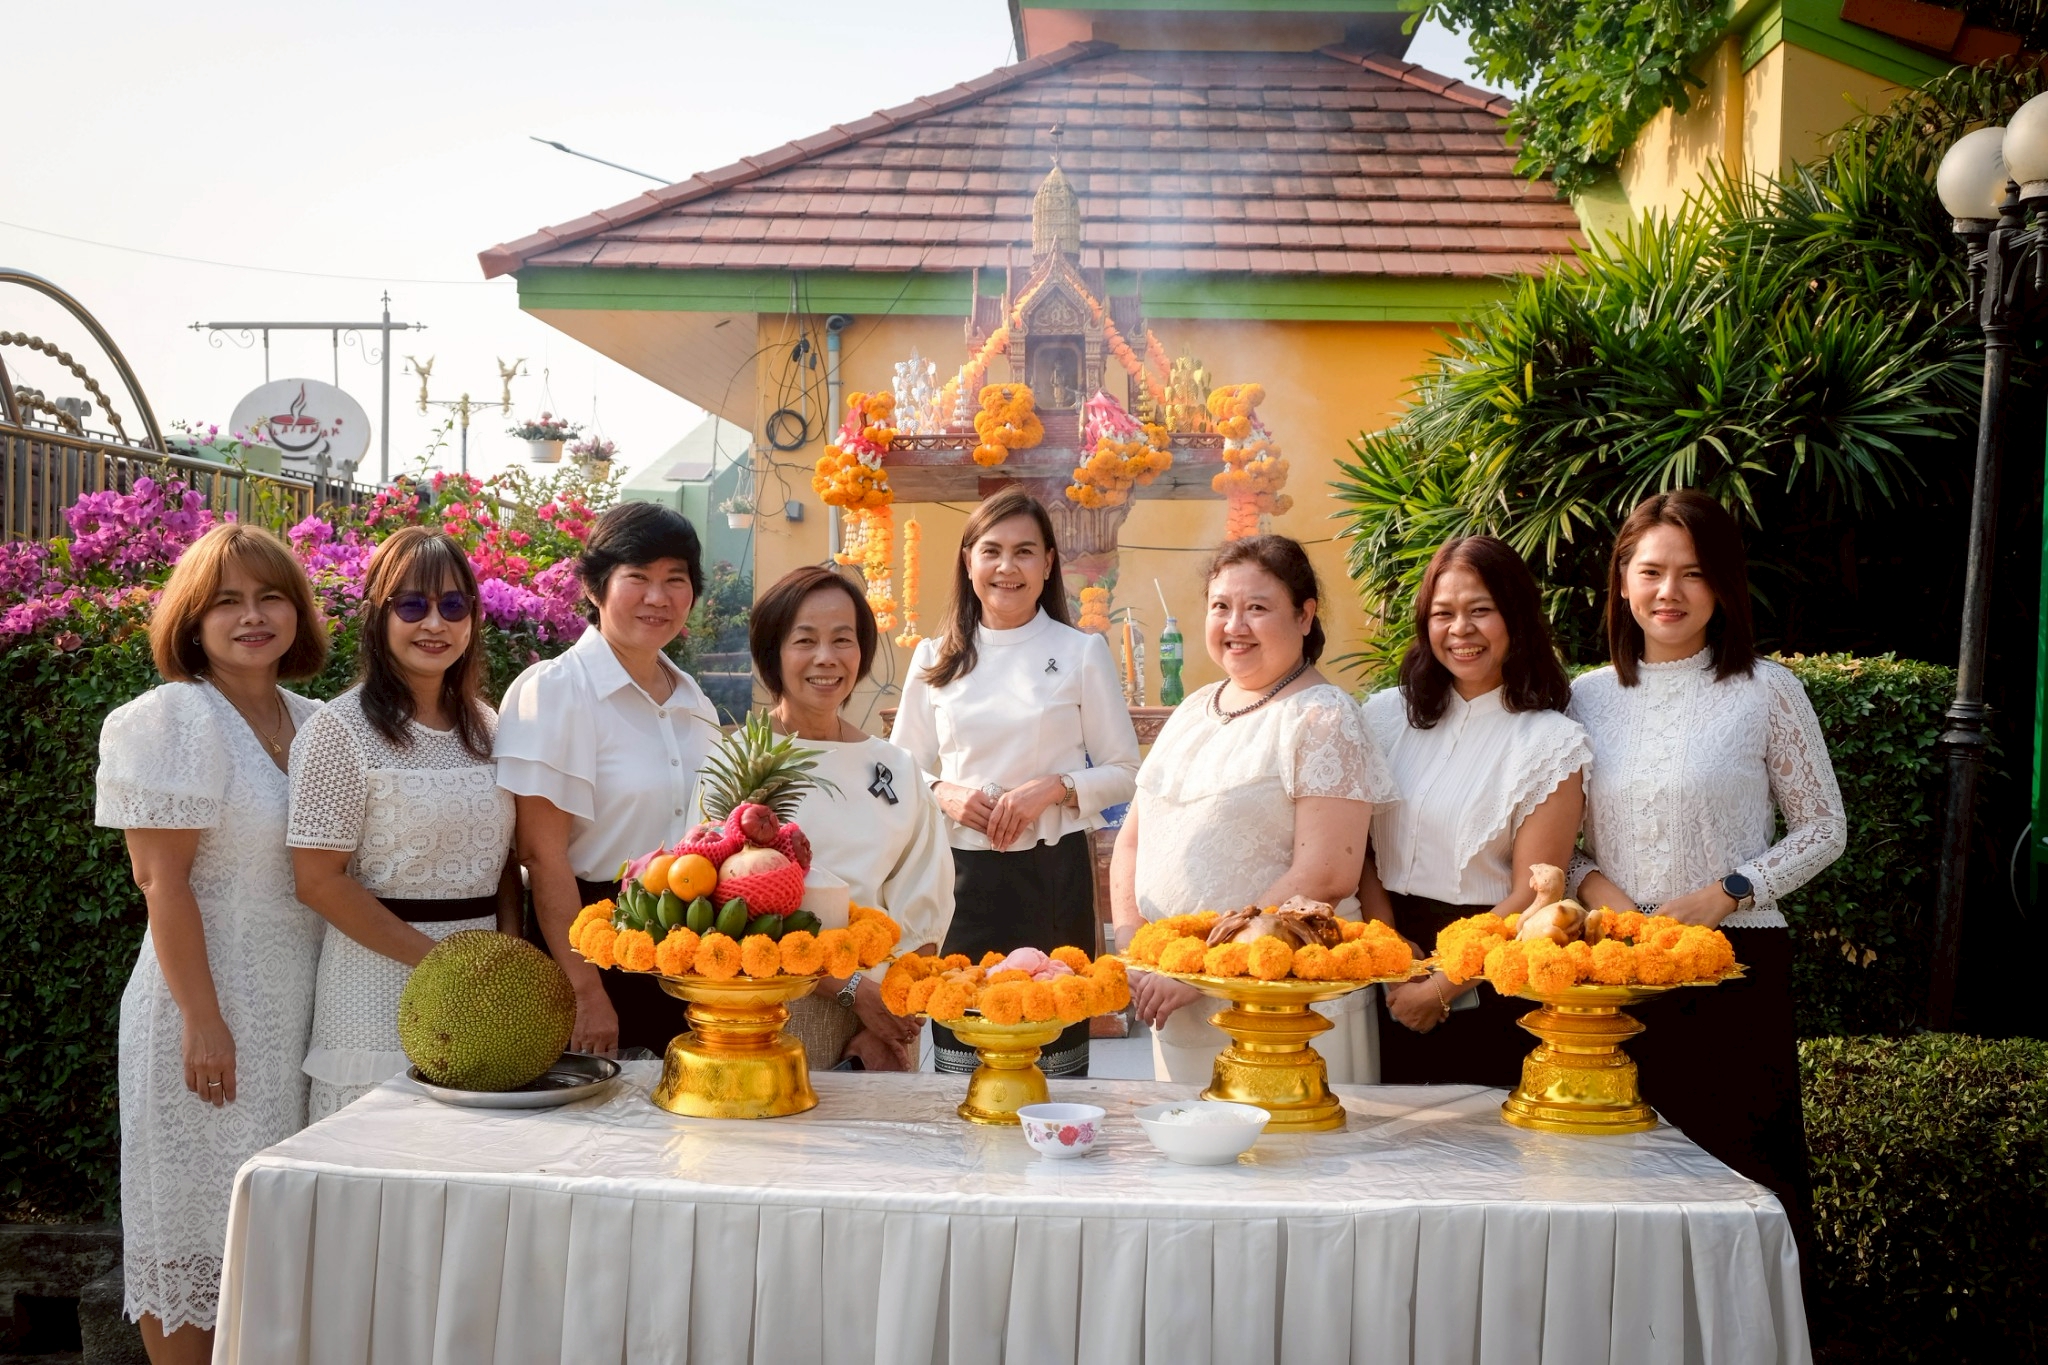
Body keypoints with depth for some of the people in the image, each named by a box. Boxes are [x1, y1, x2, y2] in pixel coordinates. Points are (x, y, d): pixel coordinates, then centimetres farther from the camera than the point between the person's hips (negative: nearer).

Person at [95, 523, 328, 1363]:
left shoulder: (311, 721, 9)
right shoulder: (177, 718, -10)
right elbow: (161, 880, -15)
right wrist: (203, 1019, -18)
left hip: (297, 1005, 6)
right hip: (214, 1008, -6)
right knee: (199, 1219, 3)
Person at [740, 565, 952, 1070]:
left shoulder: (896, 769, 8)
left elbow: (923, 911, 6)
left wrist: (895, 1020, -7)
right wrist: (851, 989, -15)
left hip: (882, 1014, 4)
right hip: (772, 1017, -3)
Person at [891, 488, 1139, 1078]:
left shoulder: (1082, 653, 2)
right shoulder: (935, 659, 8)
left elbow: (1123, 772, 4)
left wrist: (1054, 788, -13)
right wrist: (943, 794, -7)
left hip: (1052, 875, -1)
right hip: (962, 875, 2)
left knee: (1054, 1050, 1)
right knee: (960, 1061, 4)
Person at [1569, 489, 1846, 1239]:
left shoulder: (1766, 692, 0)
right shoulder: (1586, 696, 8)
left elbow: (1824, 829, 3)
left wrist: (1726, 893, -9)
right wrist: (1591, 883, -7)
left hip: (1736, 962, -2)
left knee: (1744, 1167, -1)